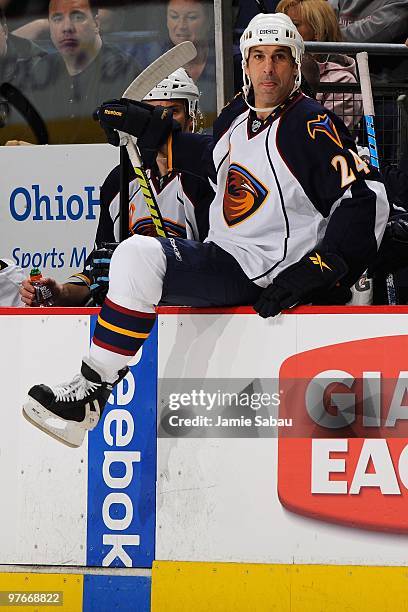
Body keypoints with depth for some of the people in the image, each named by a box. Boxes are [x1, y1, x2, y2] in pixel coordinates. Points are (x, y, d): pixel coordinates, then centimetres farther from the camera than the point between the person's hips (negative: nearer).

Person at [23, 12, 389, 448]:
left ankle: (91, 392, -18)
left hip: (265, 277, -9)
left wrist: (312, 275, -24)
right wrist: (151, 130, 23)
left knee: (140, 257, -23)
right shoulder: (236, 115, 10)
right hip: (221, 257, 9)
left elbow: (367, 200, -20)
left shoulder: (313, 125, -14)